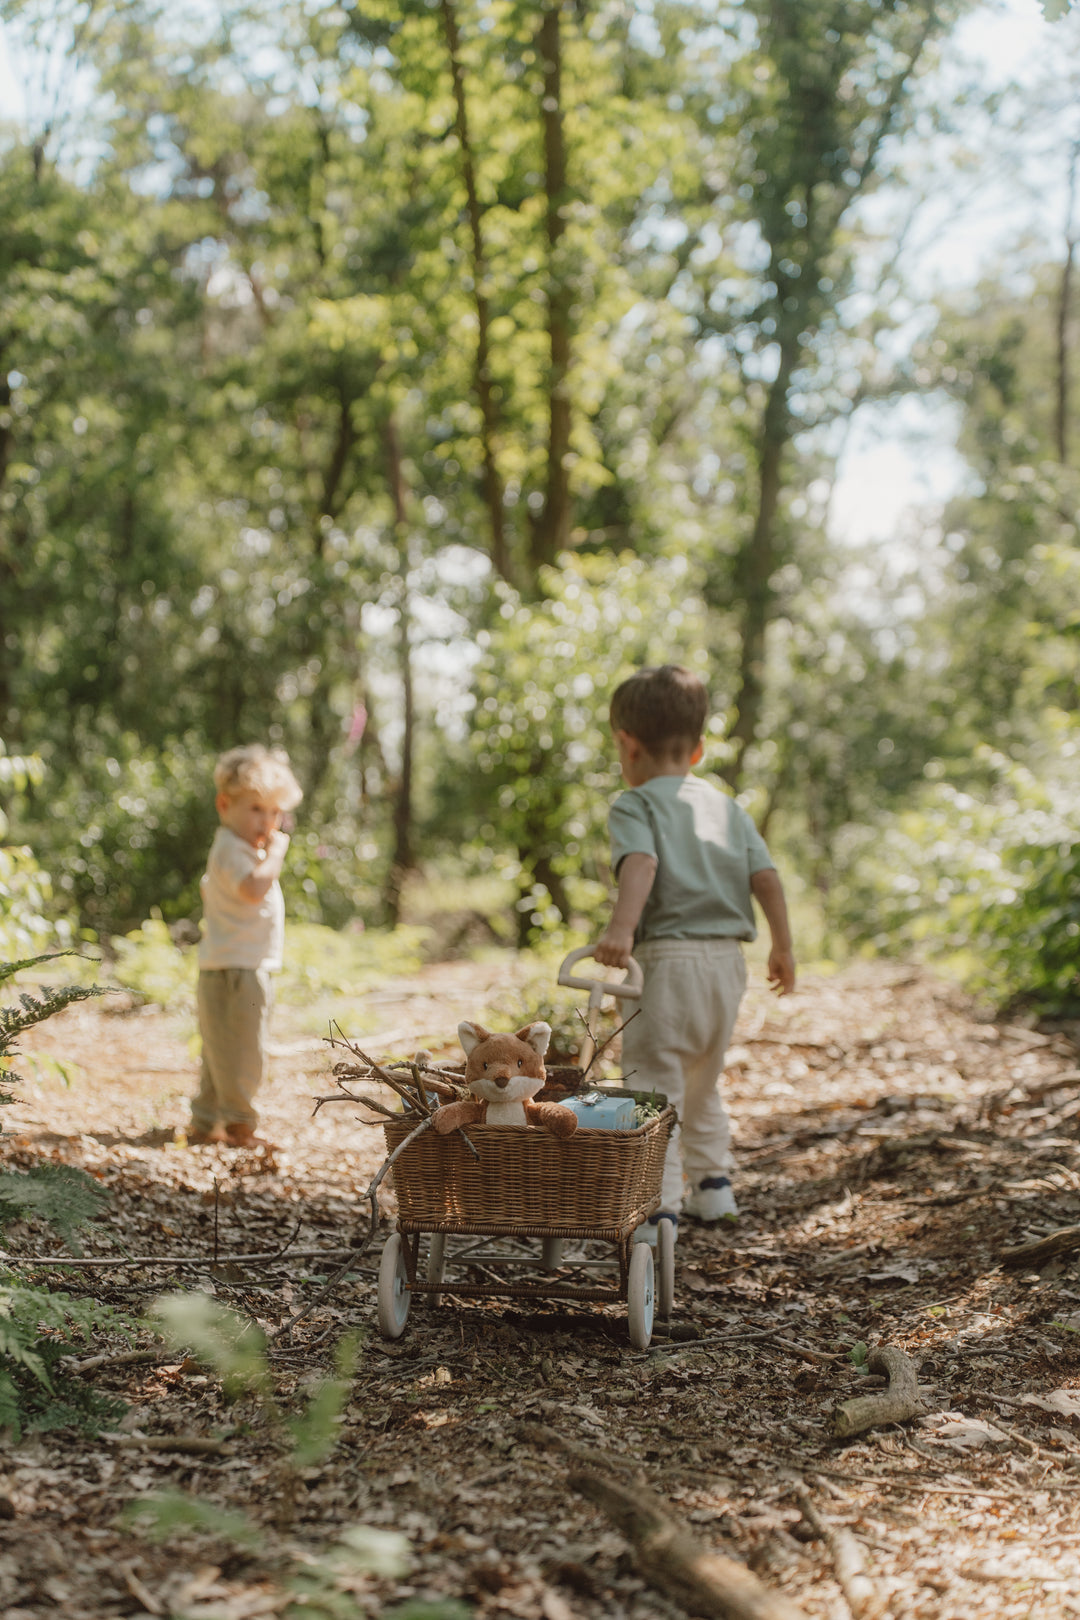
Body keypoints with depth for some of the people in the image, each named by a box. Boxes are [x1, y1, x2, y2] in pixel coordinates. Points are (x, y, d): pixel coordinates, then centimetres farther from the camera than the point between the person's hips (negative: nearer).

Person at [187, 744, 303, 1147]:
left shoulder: (234, 850, 19)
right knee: (242, 1054, -7)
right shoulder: (232, 850, -16)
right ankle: (239, 1125, -1)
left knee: (221, 1053, 16)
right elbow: (253, 888, -36)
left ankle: (205, 1124, 23)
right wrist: (275, 852, -25)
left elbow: (209, 887, 37)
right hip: (236, 968, -11)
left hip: (247, 968, 11)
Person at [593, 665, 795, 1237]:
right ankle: (712, 1182, 33)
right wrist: (783, 948, 16)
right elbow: (766, 877, 9)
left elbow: (640, 864, -22)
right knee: (702, 1082, 24)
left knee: (655, 1084, -3)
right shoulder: (725, 805, 16)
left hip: (669, 958, -6)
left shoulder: (634, 805, -1)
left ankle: (659, 1207, -9)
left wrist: (621, 926, -35)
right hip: (728, 959, 6)